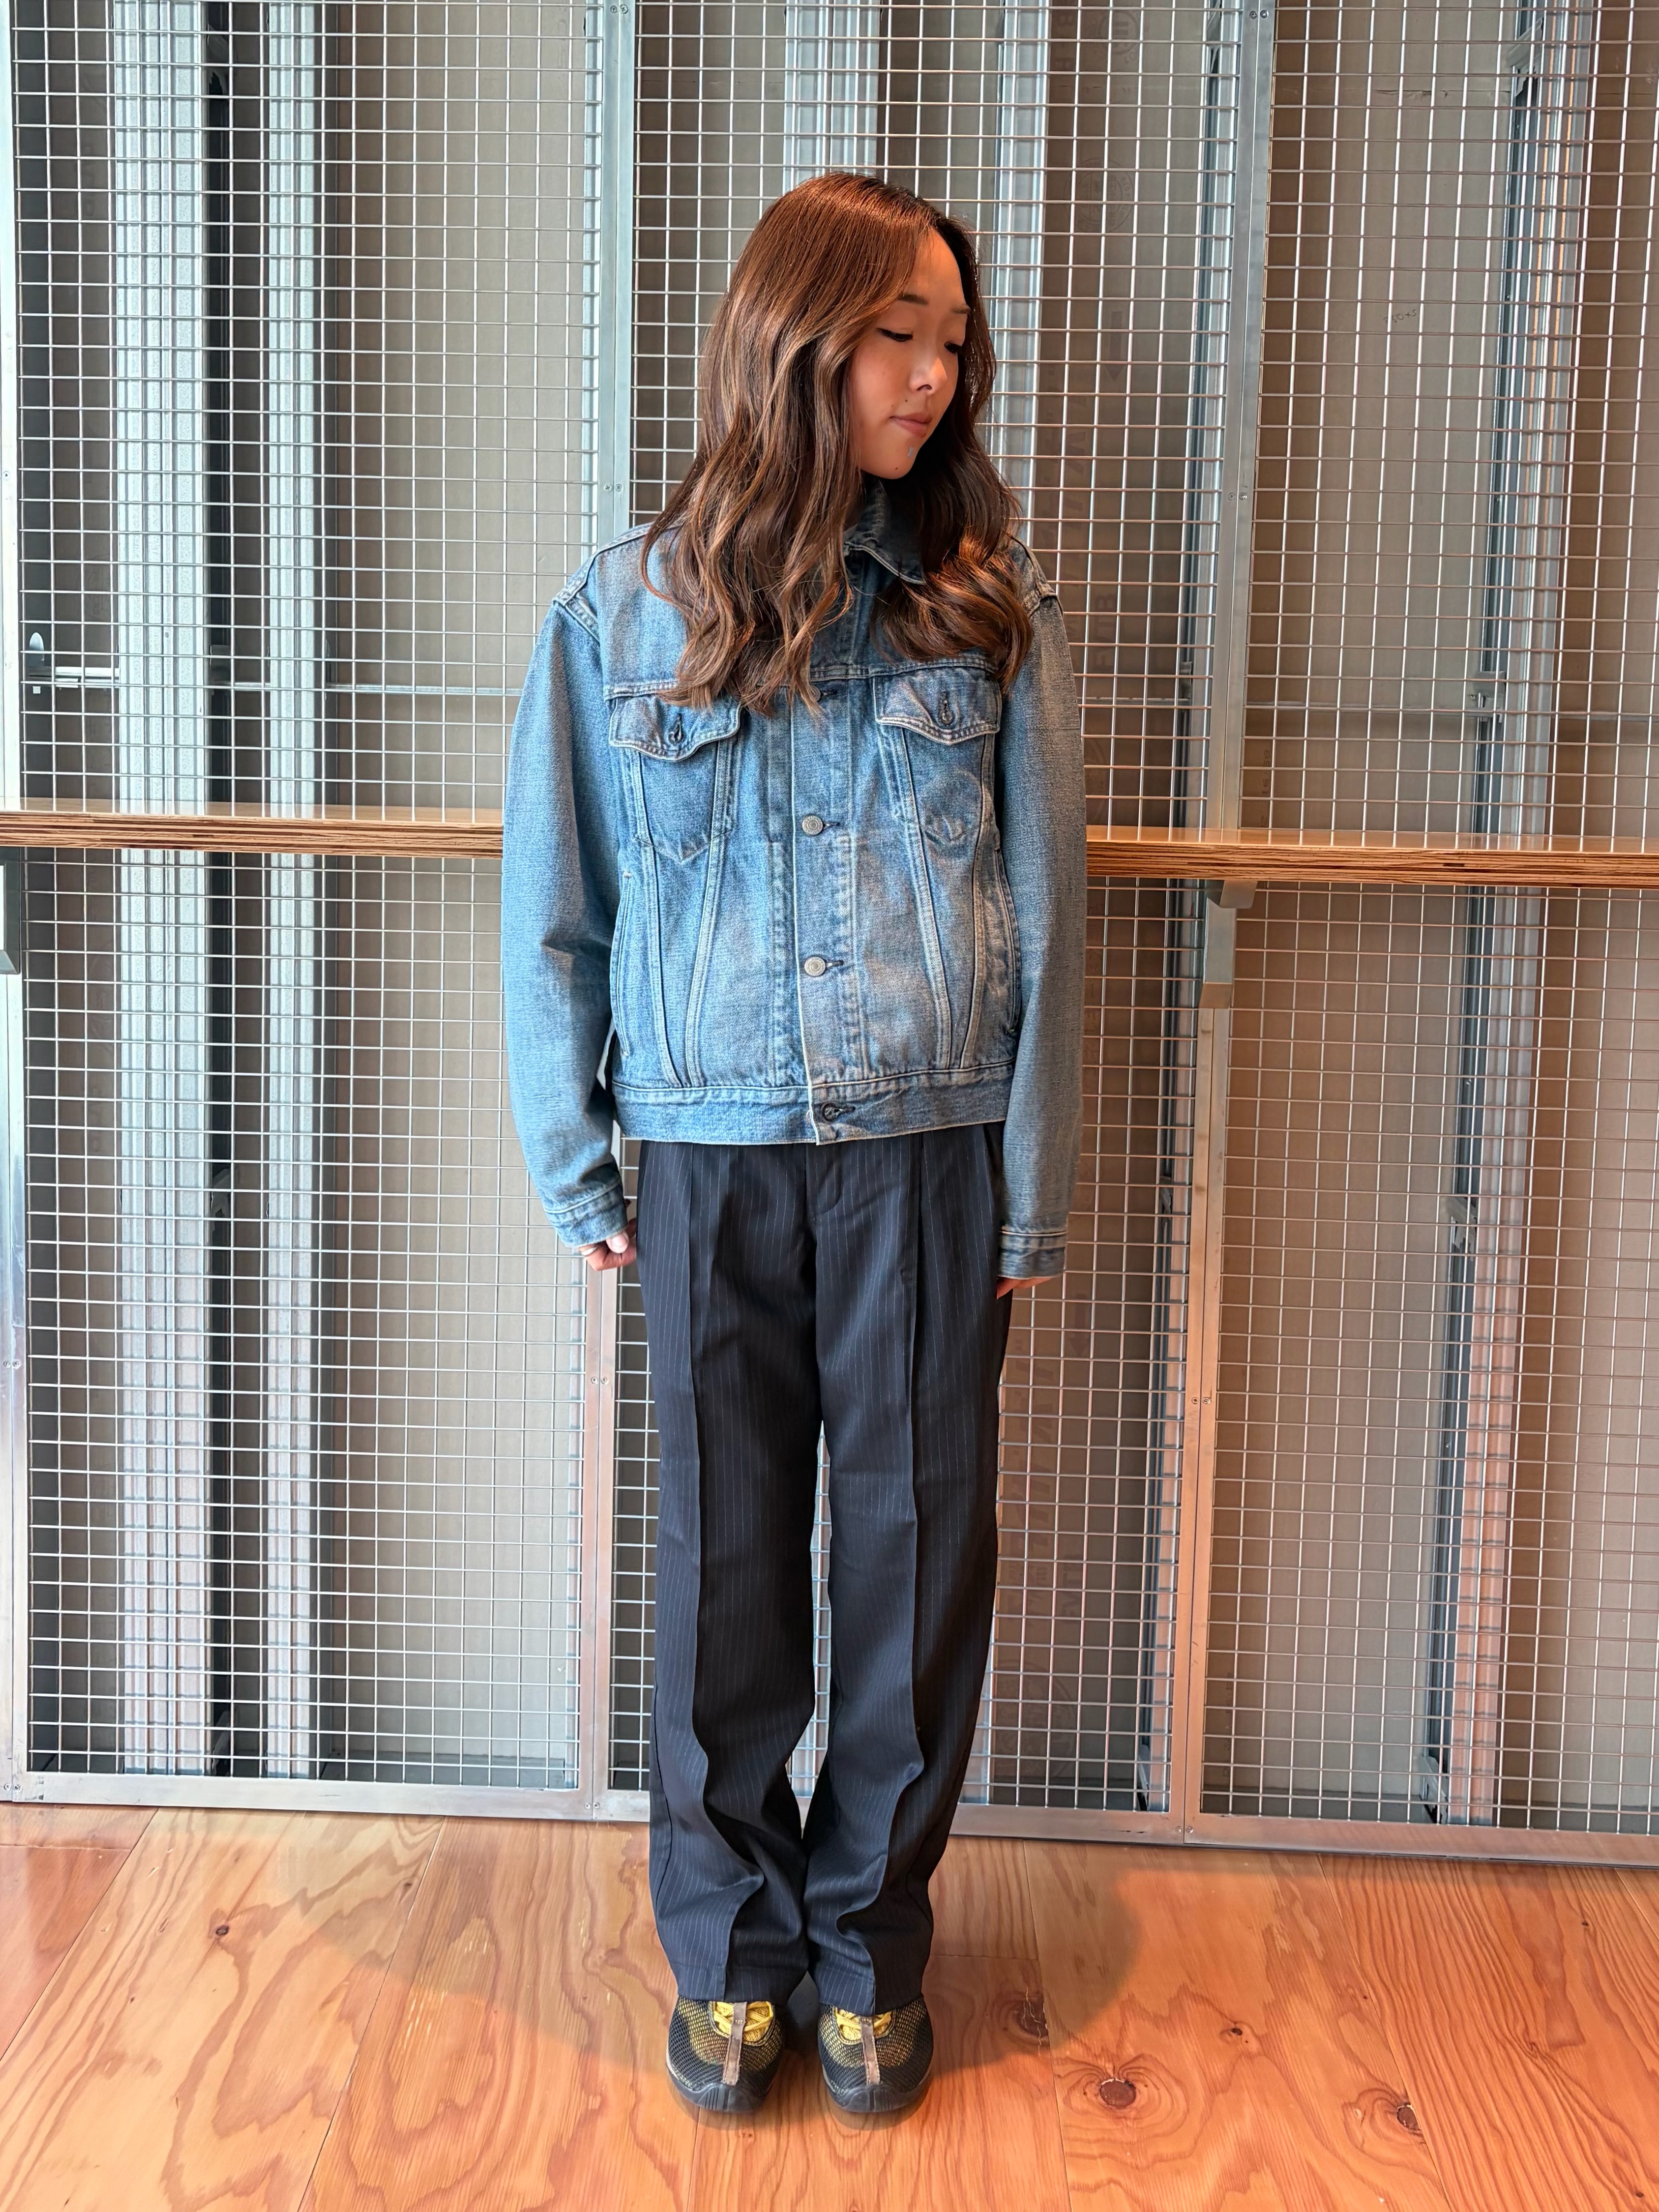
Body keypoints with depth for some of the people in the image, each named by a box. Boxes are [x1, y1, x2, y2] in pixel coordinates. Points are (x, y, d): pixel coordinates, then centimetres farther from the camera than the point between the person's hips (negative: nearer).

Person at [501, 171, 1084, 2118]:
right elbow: (557, 911, 6)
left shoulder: (988, 608, 1)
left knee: (916, 1554, 8)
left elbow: (1044, 916, 2)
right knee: (722, 1559, 9)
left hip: (931, 1155, 0)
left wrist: (1032, 1190, 0)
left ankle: (870, 1945, 29)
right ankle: (727, 1947, 29)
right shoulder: (625, 611, 1)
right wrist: (575, 1171, 5)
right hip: (712, 1155, 0)